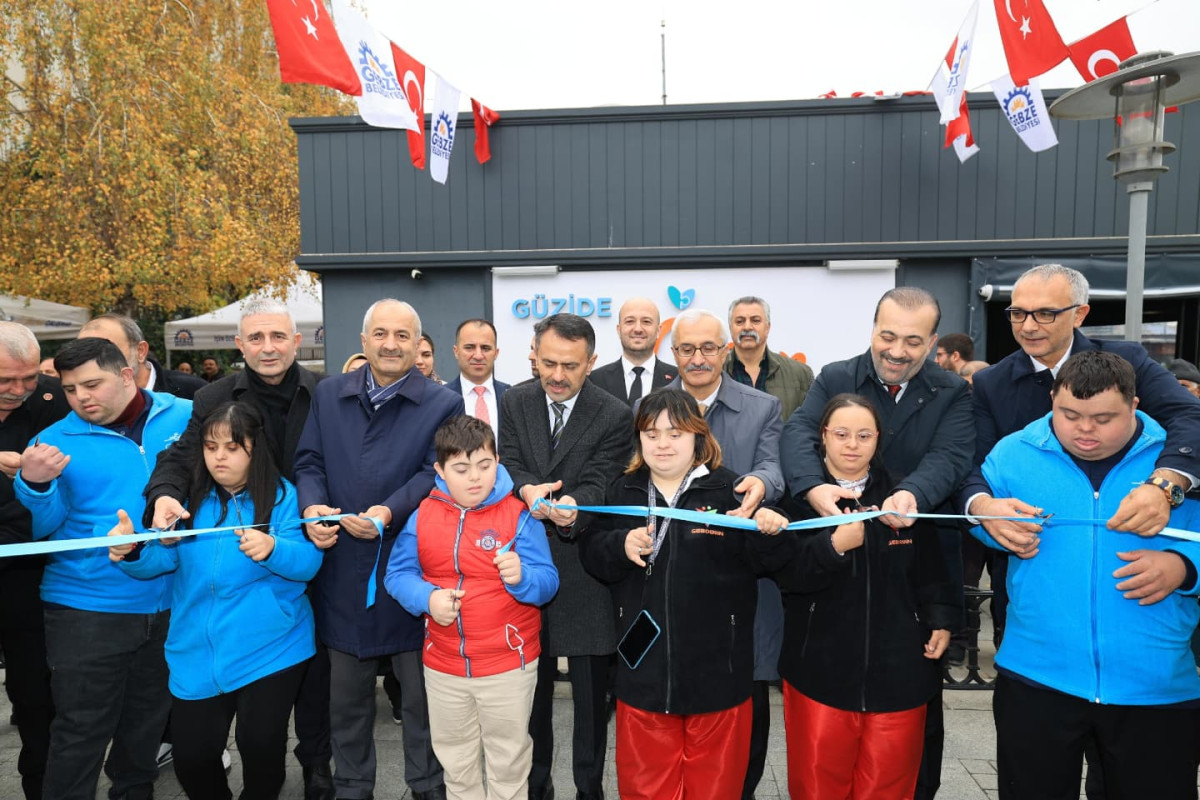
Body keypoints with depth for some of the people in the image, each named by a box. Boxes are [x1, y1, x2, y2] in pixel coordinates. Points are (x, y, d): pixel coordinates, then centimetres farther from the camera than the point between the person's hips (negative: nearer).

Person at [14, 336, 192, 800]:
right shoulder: (55, 442, -5)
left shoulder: (187, 417, -4)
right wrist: (34, 484, -25)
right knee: (81, 730, 6)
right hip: (88, 608, -2)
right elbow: (42, 528, -8)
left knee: (149, 716, 22)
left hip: (171, 601, 2)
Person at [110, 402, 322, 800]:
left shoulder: (282, 496, -7)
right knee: (192, 755, 10)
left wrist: (272, 549, -36)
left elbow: (309, 562, -16)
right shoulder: (190, 497, 3)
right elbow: (162, 558, -6)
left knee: (261, 744, 0)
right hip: (198, 654, 3)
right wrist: (132, 550, -28)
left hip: (269, 650, -3)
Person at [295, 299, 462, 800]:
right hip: (343, 570, 3)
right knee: (347, 695, 18)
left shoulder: (443, 404, -3)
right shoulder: (328, 395, 8)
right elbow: (309, 463, 5)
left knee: (422, 694, 12)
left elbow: (434, 474, -11)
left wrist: (390, 511, -25)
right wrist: (313, 507, -14)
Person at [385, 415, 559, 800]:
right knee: (455, 761, 25)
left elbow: (548, 583, -17)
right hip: (443, 667, 3)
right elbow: (398, 573, -2)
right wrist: (428, 597, -21)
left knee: (508, 761, 17)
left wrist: (521, 577, -39)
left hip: (509, 666, -3)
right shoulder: (423, 515, -4)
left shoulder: (518, 515, -13)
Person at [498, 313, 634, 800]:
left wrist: (574, 505, -37)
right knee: (531, 685, 18)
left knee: (591, 691, 10)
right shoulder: (515, 403, 2)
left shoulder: (614, 416, -8)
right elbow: (510, 464, -6)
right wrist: (527, 490, -29)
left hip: (585, 569, -2)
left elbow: (599, 484, -14)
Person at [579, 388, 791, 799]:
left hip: (716, 666, -2)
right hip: (643, 667, 2)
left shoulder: (730, 490, -8)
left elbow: (764, 561, -7)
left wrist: (767, 533, -28)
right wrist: (621, 545, -18)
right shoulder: (621, 491, 2)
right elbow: (590, 552, 1)